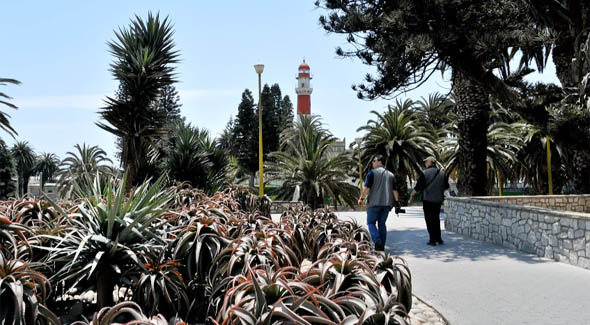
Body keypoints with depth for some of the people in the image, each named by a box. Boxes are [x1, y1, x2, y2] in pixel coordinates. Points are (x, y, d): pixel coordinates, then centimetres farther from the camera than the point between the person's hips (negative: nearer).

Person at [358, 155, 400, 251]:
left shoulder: (372, 173, -4)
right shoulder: (390, 174, 12)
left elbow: (366, 187, -11)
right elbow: (394, 190, 9)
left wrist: (361, 198, -6)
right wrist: (397, 201, 12)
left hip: (374, 203, -5)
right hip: (387, 203, 5)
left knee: (371, 223, 4)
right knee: (382, 223, 11)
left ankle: (377, 240, -17)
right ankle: (381, 246, 11)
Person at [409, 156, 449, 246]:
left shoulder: (425, 173, -10)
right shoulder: (442, 173, 6)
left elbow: (418, 186, -9)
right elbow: (446, 186, 13)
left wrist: (412, 195, 4)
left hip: (428, 200, -5)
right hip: (438, 200, 5)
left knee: (429, 220, 2)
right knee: (436, 219, 17)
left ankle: (432, 240, 2)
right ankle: (438, 239, 19)